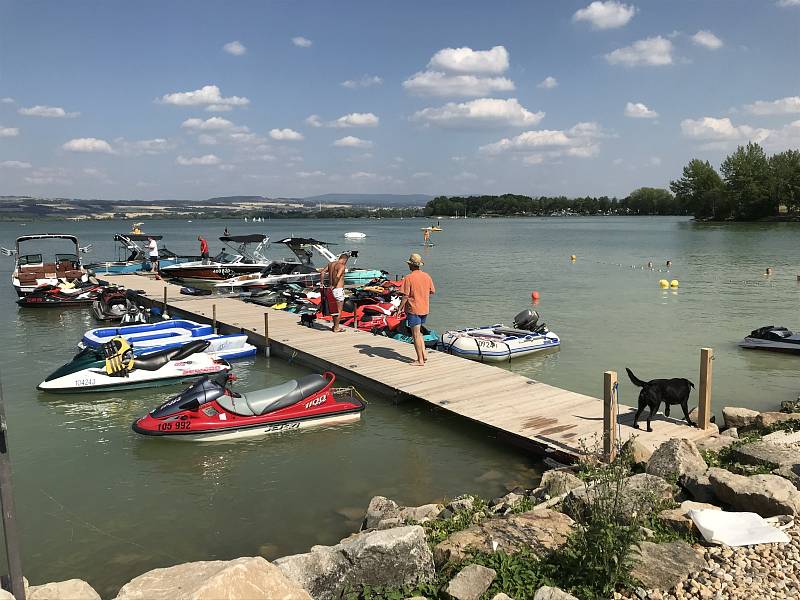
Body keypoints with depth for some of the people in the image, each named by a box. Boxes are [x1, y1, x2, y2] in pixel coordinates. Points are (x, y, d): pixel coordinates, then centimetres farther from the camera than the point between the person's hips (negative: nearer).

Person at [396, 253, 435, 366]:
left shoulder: (408, 278, -15)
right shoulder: (427, 276, 3)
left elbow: (405, 296, -17)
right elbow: (432, 291, 12)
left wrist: (400, 308, -7)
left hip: (413, 309, -6)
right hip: (425, 309, 7)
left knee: (416, 335, 1)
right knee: (418, 332, 22)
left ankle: (420, 360, 4)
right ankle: (423, 355, 16)